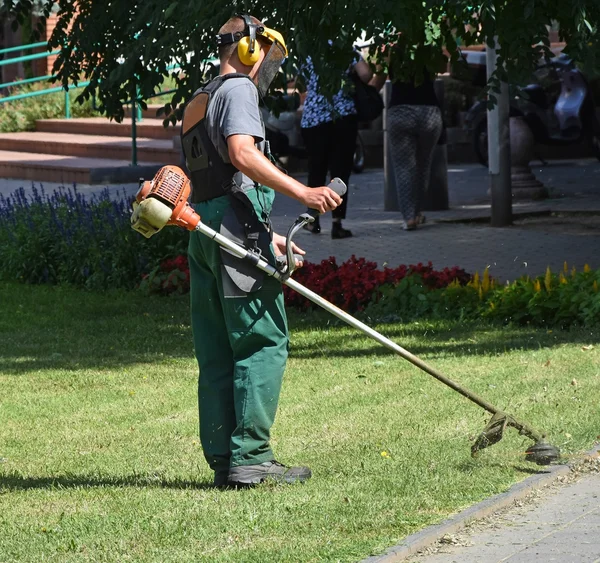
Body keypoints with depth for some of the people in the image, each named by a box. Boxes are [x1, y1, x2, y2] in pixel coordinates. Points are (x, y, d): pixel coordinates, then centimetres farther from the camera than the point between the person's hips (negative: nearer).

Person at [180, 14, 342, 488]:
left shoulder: (197, 103, 26)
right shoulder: (238, 88, -4)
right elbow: (242, 154, -21)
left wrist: (267, 236, 31)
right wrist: (302, 192, -24)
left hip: (203, 232, 9)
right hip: (237, 224, -9)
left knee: (217, 352, 8)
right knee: (263, 343, -8)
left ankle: (223, 459, 8)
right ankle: (249, 457, -13)